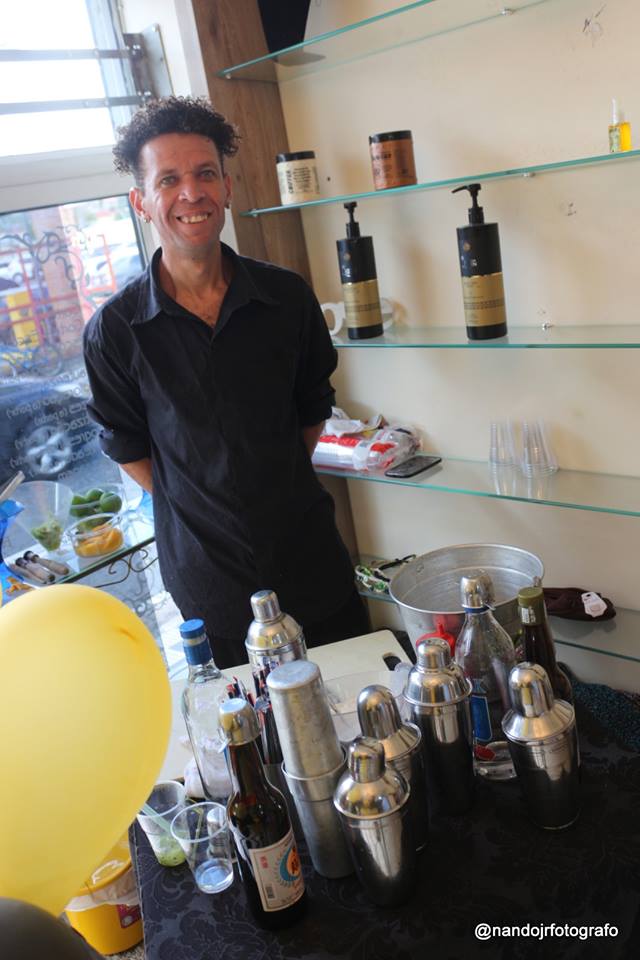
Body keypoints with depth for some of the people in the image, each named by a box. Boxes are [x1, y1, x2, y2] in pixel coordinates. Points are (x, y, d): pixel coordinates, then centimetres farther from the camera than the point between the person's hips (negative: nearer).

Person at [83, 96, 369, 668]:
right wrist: (202, 510, 1)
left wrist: (279, 491, 7)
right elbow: (127, 447, 3)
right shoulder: (115, 330, -10)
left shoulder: (288, 297, -4)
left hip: (310, 552, 2)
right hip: (207, 573, -1)